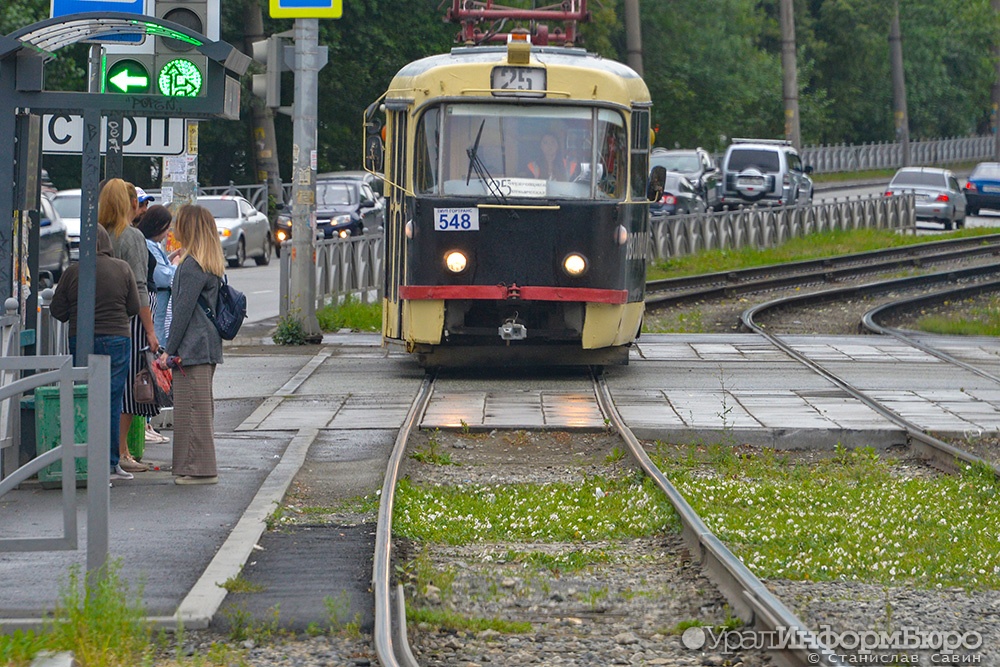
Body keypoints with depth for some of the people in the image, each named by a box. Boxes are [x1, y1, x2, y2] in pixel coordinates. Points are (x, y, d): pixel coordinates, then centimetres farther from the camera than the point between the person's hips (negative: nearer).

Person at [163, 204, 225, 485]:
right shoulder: (211, 265, 14)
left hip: (192, 347, -10)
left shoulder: (192, 266, -15)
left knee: (193, 407, -6)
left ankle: (199, 469, -4)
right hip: (207, 346, 10)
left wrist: (169, 349, -12)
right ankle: (202, 467, 19)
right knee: (201, 407, 14)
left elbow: (183, 310, -16)